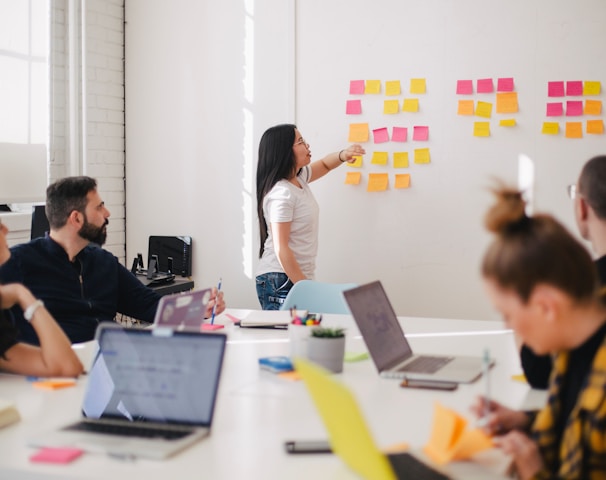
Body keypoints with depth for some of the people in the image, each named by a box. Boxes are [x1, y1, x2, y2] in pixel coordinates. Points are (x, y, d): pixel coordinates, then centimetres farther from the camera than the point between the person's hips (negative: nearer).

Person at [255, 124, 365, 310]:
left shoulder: (298, 178, 9)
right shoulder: (281, 194, -18)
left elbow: (324, 165, 29)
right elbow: (281, 249, -20)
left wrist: (342, 155, 6)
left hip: (298, 277, 9)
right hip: (280, 282, -9)